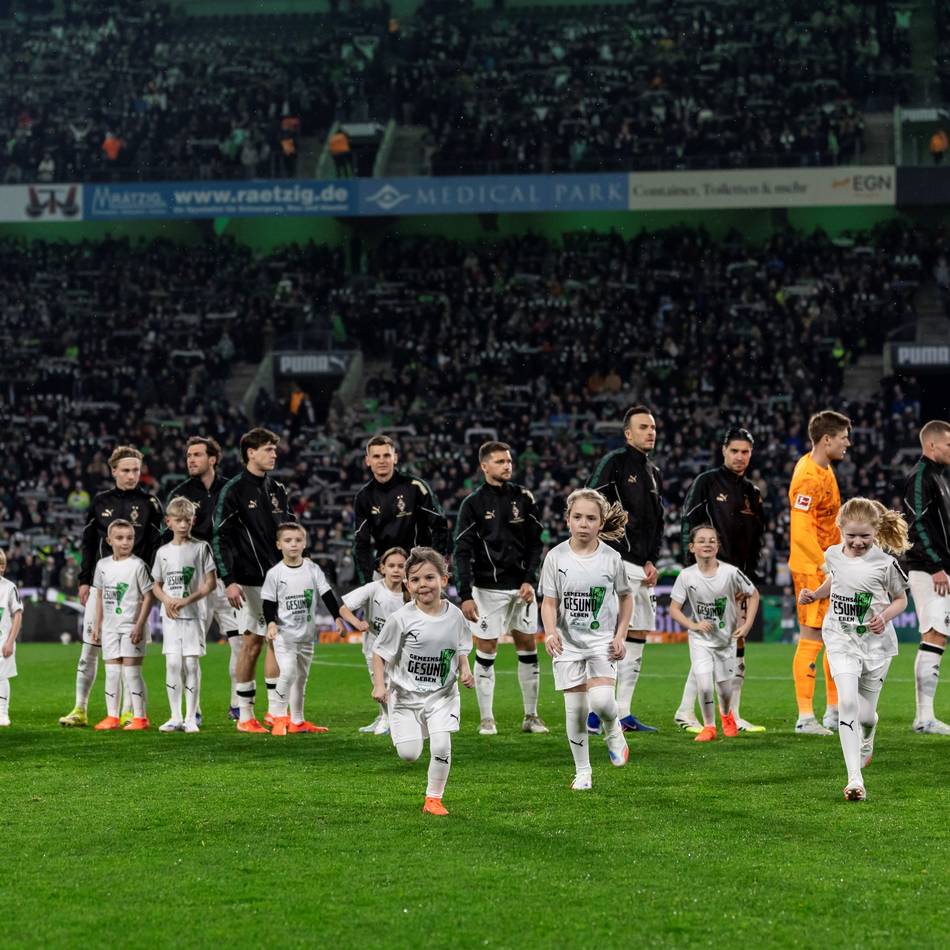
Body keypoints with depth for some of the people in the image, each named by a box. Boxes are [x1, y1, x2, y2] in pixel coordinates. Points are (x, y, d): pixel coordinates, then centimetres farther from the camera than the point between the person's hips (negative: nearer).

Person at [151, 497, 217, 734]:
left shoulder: (201, 547, 0)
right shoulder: (163, 552, 10)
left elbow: (211, 582, -3)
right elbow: (156, 585, 15)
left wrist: (186, 600, -13)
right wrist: (167, 600, -7)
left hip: (193, 614, -2)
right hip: (170, 616, 2)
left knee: (191, 663, -3)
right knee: (173, 663, -4)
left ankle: (191, 718, 1)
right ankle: (175, 717, 2)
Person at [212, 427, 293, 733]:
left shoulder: (277, 489, 13)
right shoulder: (234, 490, -6)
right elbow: (219, 538, -10)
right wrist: (228, 580, -18)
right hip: (249, 579, -6)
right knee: (252, 642, -4)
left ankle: (277, 710, 9)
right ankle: (245, 715, 4)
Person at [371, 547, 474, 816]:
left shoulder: (454, 615, -3)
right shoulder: (402, 618, -13)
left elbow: (461, 650, 13)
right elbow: (379, 653, -4)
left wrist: (465, 671, -6)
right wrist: (379, 685, -16)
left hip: (442, 693, 2)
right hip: (406, 693, -2)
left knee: (441, 745, -14)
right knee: (408, 754, -7)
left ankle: (434, 798, 6)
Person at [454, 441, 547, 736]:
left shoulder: (523, 498, 7)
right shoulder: (473, 504, -3)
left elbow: (535, 543, 9)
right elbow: (462, 552, -6)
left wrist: (530, 580, -3)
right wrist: (465, 595, -13)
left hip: (521, 587, 3)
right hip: (488, 588, -3)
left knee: (528, 648, 5)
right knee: (486, 650, -2)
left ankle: (531, 716, 14)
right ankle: (486, 719, 5)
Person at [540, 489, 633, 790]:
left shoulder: (611, 558, -4)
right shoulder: (556, 557, -5)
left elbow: (625, 597, 9)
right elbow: (549, 602, -4)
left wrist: (620, 636, 0)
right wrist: (550, 631, -22)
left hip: (602, 641, -1)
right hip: (568, 643, 1)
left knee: (601, 701, -20)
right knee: (575, 710, 1)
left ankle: (614, 732, 14)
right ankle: (582, 771, 16)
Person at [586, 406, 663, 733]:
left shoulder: (654, 474, 20)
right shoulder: (615, 462, -4)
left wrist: (652, 562, 11)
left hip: (643, 568, 8)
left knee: (637, 639, 7)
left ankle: (623, 714, 11)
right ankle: (596, 713, -11)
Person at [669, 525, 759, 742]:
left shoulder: (730, 572, -16)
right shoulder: (686, 576, -14)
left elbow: (753, 594, -1)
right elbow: (674, 608, -6)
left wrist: (747, 624, -9)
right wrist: (693, 625, -21)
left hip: (727, 637, 1)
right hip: (700, 640, -1)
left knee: (725, 687, 12)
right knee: (704, 686, -15)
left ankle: (726, 714, 46)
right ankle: (709, 726, 9)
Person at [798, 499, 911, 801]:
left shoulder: (884, 563, -12)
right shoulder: (833, 555, -1)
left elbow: (901, 599, 1)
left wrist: (885, 617, -18)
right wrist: (815, 595, 4)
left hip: (876, 643, -1)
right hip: (841, 640, 1)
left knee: (865, 714, 8)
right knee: (847, 701, -20)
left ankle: (866, 743, 49)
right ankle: (855, 780, -21)